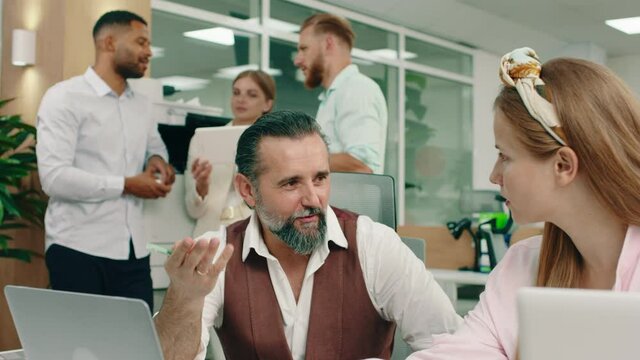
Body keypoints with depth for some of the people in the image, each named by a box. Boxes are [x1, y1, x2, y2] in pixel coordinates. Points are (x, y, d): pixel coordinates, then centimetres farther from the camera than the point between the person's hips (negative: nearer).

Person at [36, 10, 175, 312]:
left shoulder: (142, 105, 16)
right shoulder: (65, 97, -6)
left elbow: (155, 146, 33)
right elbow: (54, 177, -16)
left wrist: (157, 160, 7)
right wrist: (126, 185, -14)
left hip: (133, 251, 6)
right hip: (79, 250, -6)